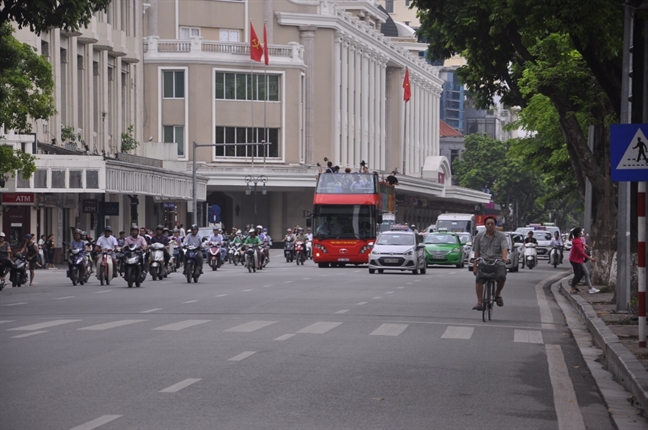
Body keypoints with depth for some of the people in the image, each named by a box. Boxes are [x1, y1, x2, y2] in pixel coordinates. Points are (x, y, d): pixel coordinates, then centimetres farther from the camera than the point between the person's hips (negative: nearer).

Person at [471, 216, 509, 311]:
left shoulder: (501, 236, 6)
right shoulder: (479, 236, 13)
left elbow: (504, 248, -9)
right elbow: (477, 253, 14)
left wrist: (504, 257, -30)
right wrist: (475, 266, 8)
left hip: (498, 262, -1)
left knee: (501, 277, -30)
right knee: (479, 279, -25)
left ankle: (498, 294, 1)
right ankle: (479, 302, -19)